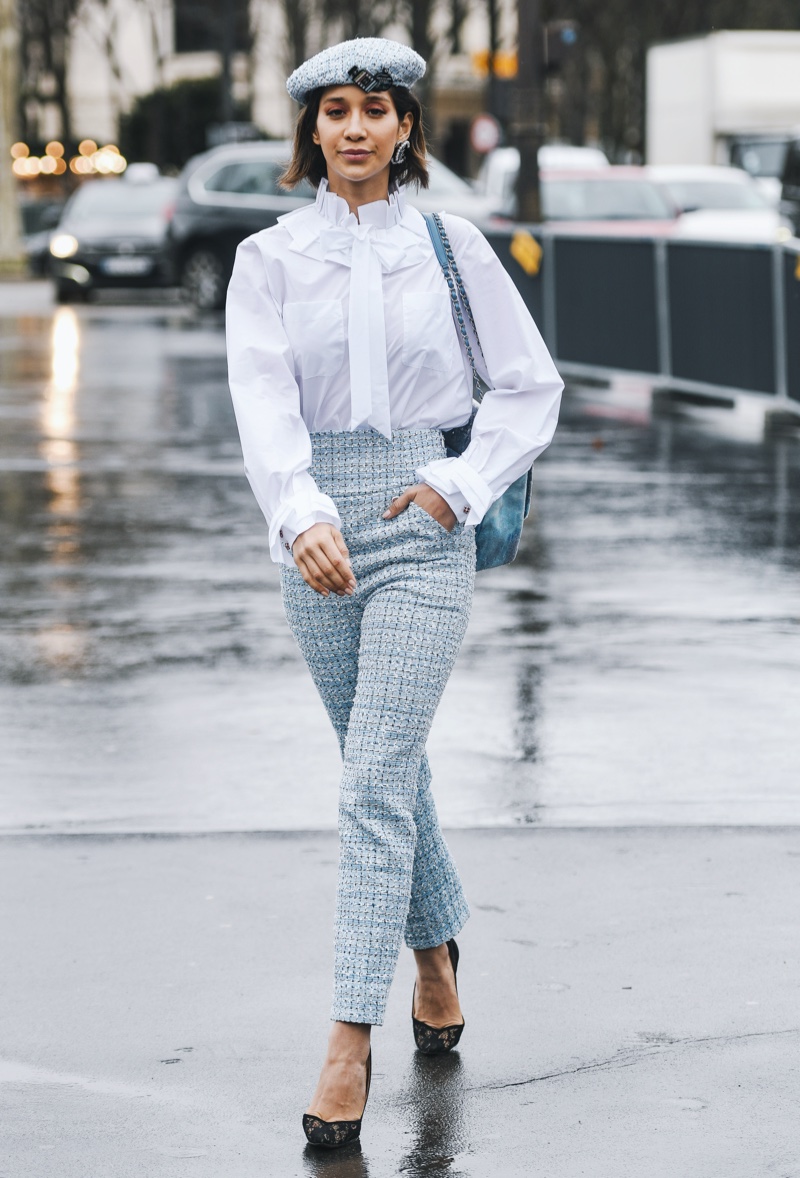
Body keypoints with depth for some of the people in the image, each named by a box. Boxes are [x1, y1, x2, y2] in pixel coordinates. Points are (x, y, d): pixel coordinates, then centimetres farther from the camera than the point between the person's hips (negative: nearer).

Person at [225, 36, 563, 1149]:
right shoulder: (270, 258, 2)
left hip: (421, 523, -2)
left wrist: (461, 484, -6)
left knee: (376, 778, -11)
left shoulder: (451, 247, 1)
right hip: (315, 526, 3)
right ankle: (437, 952, 38)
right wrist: (303, 515, -28)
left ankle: (352, 1038, -12)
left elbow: (532, 384, 7)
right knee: (388, 765, 15)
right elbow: (264, 399, -12)